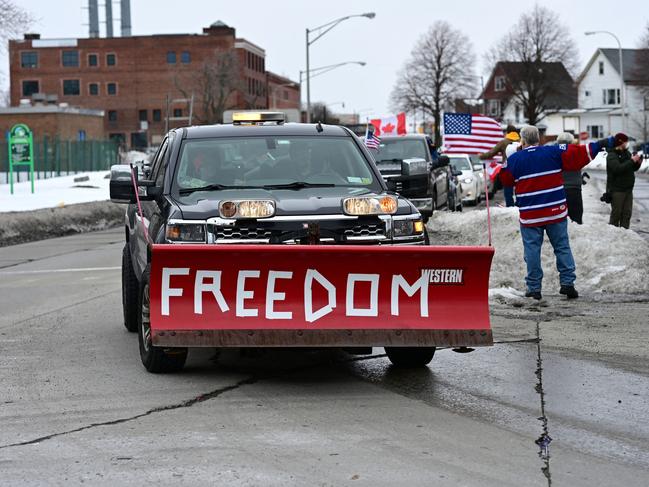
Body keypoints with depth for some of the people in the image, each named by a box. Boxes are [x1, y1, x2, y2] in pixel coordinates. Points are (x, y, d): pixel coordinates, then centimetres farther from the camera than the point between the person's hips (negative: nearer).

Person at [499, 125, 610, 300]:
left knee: (532, 250, 5)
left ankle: (534, 288, 5)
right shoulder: (554, 152, -1)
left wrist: (503, 165, 26)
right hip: (556, 212, 1)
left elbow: (506, 180, 10)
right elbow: (577, 155, -1)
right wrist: (598, 145, 7)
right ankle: (567, 282, 4)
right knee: (562, 247, 10)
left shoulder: (514, 159, -2)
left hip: (529, 215, -1)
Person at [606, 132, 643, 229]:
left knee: (627, 213, 7)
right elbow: (618, 168, -27)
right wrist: (632, 161, -24)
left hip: (628, 189, 8)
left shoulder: (627, 153, 13)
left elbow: (633, 168, 20)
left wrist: (638, 163, -2)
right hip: (617, 190, -8)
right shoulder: (612, 156, -11)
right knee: (616, 213, -6)